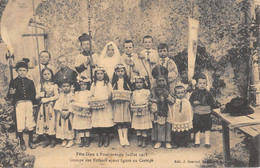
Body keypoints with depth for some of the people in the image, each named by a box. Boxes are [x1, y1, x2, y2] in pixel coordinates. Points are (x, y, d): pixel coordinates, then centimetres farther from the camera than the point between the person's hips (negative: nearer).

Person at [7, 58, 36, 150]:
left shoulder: (30, 82, 9)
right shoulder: (13, 82, 4)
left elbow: (33, 94, 13)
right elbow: (9, 96, 2)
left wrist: (34, 103, 1)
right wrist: (11, 93, -19)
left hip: (29, 103, 2)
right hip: (19, 104, -1)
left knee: (30, 124, 4)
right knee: (20, 124, -2)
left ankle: (30, 141, 21)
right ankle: (21, 142, 16)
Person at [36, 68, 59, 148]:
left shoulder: (54, 85, 3)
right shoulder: (40, 86, 11)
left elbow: (56, 96, -5)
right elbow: (36, 97, 8)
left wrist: (48, 99, -14)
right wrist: (40, 95, -13)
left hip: (51, 106, -3)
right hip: (43, 107, 3)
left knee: (51, 122, -5)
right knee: (43, 122, 0)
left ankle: (53, 140, 6)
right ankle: (46, 139, 10)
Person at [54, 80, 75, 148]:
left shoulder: (72, 95, -4)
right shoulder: (61, 95, 7)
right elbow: (58, 104, 1)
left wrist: (68, 113, -17)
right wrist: (61, 112, -13)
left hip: (69, 113, -3)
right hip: (61, 113, 4)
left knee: (69, 126, -3)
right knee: (62, 126, 4)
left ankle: (71, 140, 5)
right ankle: (64, 140, 13)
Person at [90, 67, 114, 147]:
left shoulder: (107, 83, 7)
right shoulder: (94, 84, 12)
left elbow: (110, 94, 4)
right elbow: (91, 95, 12)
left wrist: (106, 99, -14)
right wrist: (93, 100, -7)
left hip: (106, 105, -1)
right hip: (96, 106, 2)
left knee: (107, 122, -6)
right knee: (98, 122, -2)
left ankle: (106, 138, 8)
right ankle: (100, 139, 12)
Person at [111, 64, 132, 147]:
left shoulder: (127, 81, 8)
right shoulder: (114, 82, 9)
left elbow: (130, 92, 9)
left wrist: (128, 97, -6)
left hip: (125, 102, 0)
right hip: (117, 103, 0)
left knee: (125, 121, 0)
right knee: (118, 121, -3)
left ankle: (125, 138, 7)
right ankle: (121, 138, 3)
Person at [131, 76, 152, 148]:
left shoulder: (146, 91, -1)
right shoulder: (134, 92, 9)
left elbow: (149, 100, -2)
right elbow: (132, 101, 12)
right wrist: (132, 108, 0)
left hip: (145, 112, -3)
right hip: (136, 112, 3)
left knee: (144, 128, 1)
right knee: (137, 127, 7)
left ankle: (144, 141, 11)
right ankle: (139, 140, 20)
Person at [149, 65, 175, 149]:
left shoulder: (168, 90, 1)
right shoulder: (154, 90, 0)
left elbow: (172, 102, -3)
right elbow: (152, 101, 0)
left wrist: (167, 96, -19)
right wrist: (154, 112, -8)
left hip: (167, 112, 0)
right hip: (158, 113, 0)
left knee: (168, 126, 1)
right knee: (158, 126, 3)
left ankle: (167, 142, 12)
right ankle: (158, 141, 16)